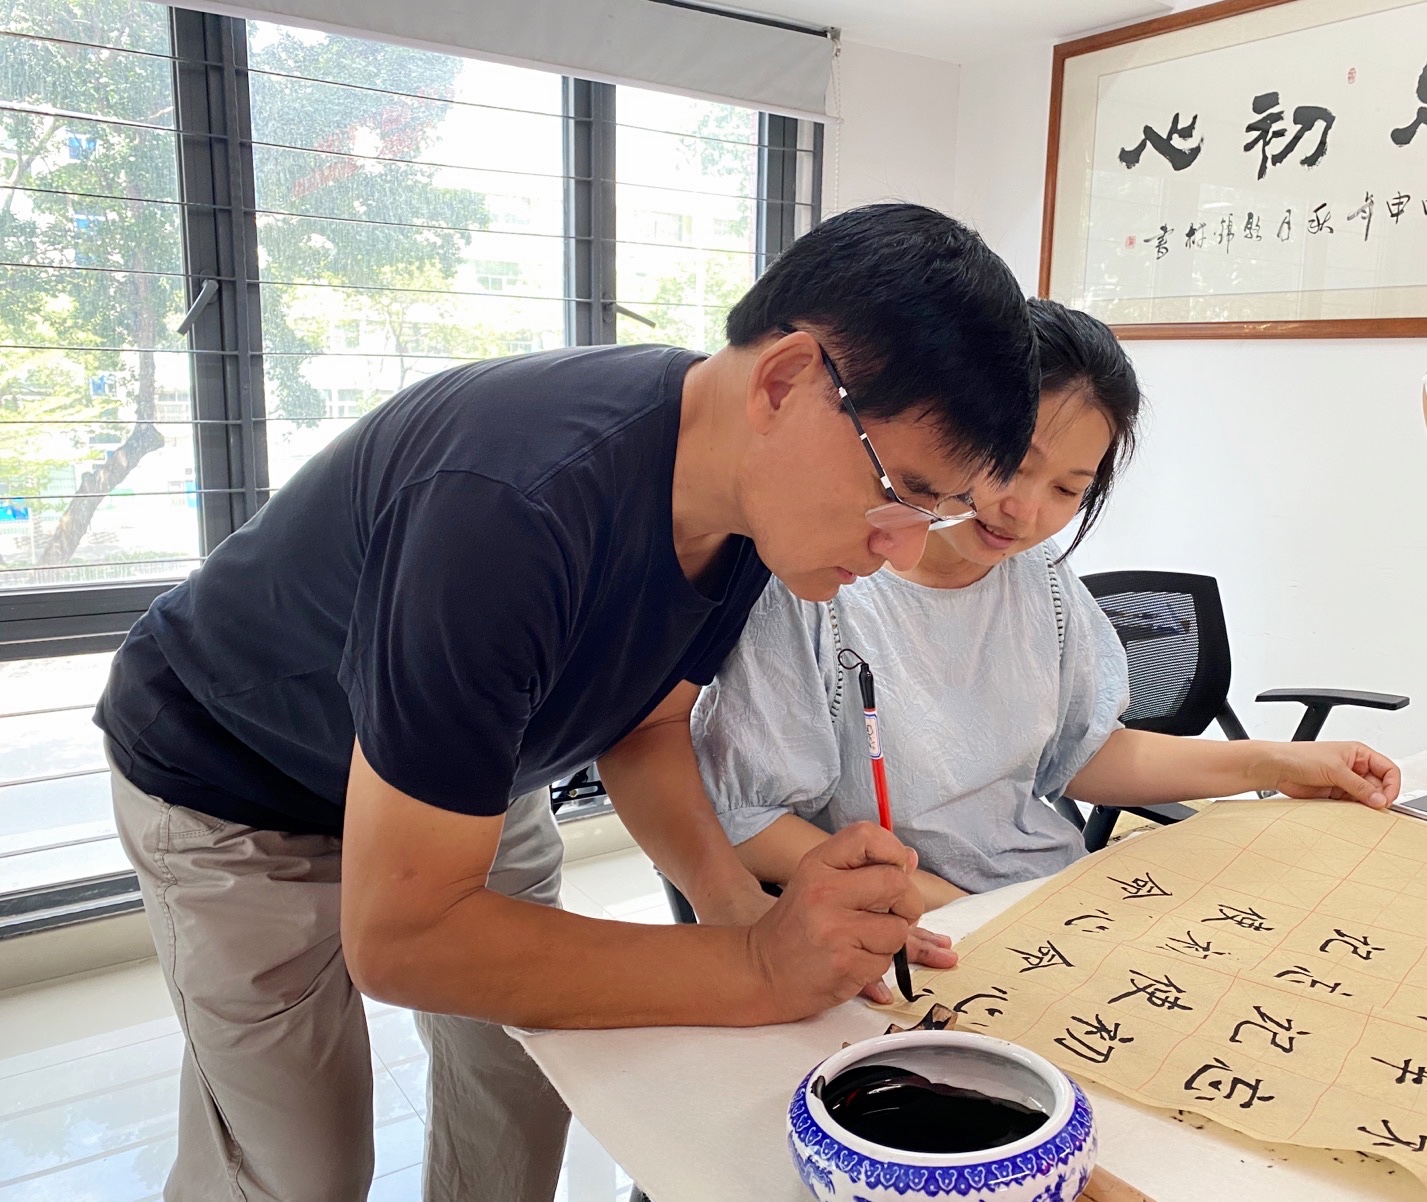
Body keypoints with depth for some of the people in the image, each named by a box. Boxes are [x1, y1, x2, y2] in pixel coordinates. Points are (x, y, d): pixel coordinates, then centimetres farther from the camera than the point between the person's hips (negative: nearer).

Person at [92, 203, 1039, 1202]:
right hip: (240, 796, -6)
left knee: (524, 1101, 10)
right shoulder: (519, 509, -42)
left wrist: (739, 900, -22)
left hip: (466, 772, 6)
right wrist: (757, 970, -37)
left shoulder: (751, 485, -17)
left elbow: (646, 722, -4)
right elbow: (396, 935, -36)